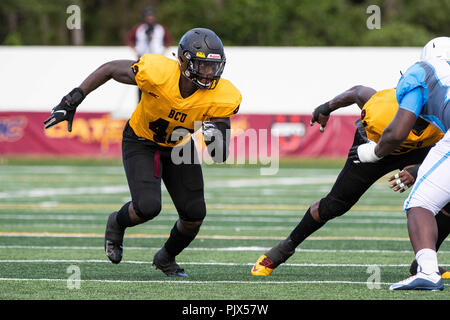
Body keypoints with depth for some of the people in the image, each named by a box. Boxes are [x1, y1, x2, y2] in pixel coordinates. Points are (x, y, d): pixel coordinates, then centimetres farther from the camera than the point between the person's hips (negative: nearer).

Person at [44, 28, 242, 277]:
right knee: (147, 207, -22)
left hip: (178, 146, 4)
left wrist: (214, 136, -43)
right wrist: (73, 100, -16)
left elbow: (220, 156, -20)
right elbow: (110, 69, -17)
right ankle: (117, 223, 16)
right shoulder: (157, 73, -35)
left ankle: (166, 258, 30)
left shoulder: (220, 98, -26)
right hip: (141, 142, -3)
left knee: (194, 214, -3)